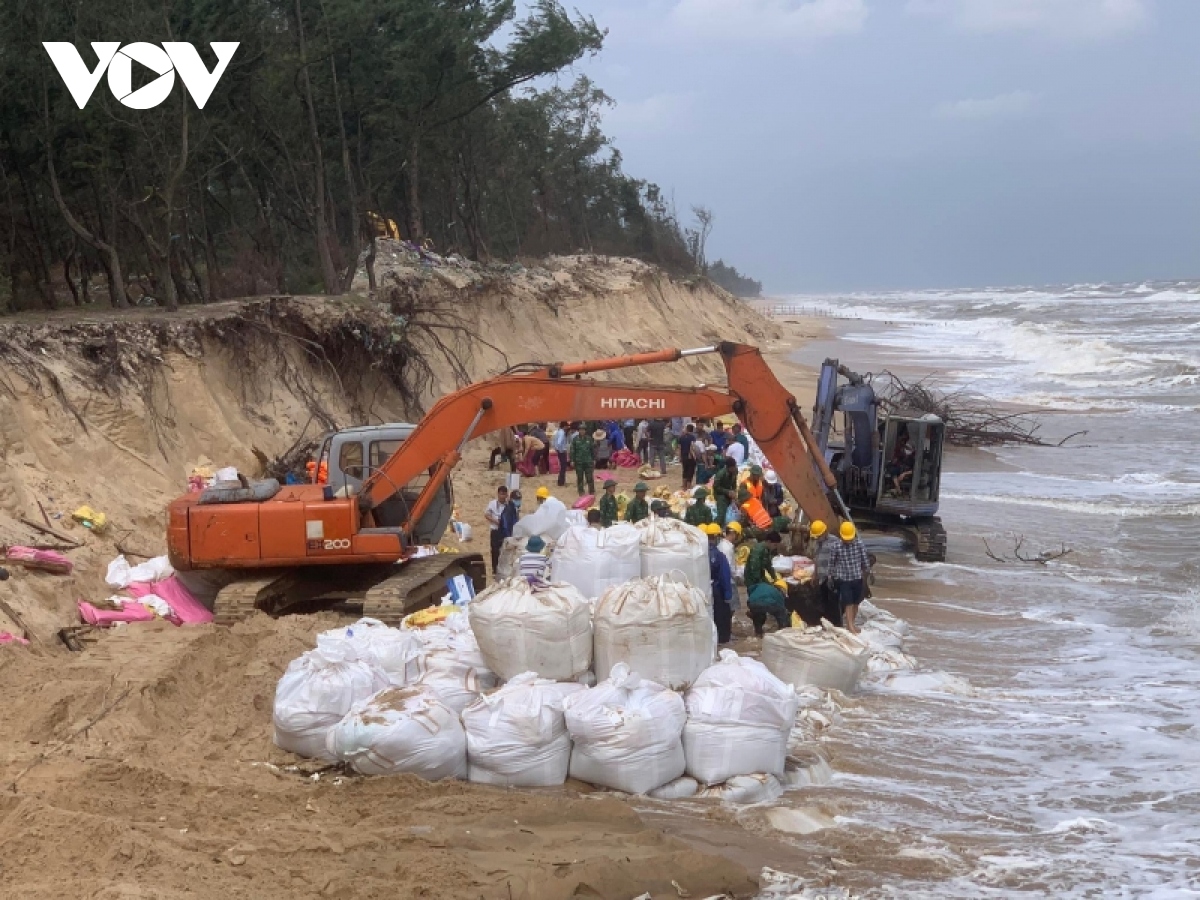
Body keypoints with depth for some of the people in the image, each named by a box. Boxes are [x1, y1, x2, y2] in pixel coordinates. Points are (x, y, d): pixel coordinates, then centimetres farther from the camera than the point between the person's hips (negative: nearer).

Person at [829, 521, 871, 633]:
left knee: (855, 603, 13)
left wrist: (866, 573, 9)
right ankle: (850, 625, -5)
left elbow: (865, 560, 4)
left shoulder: (859, 545, -7)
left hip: (857, 578, 3)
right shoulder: (837, 546, -11)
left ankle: (852, 623, 28)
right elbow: (832, 562, 0)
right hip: (843, 579, -3)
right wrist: (832, 576, 4)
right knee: (848, 603, -8)